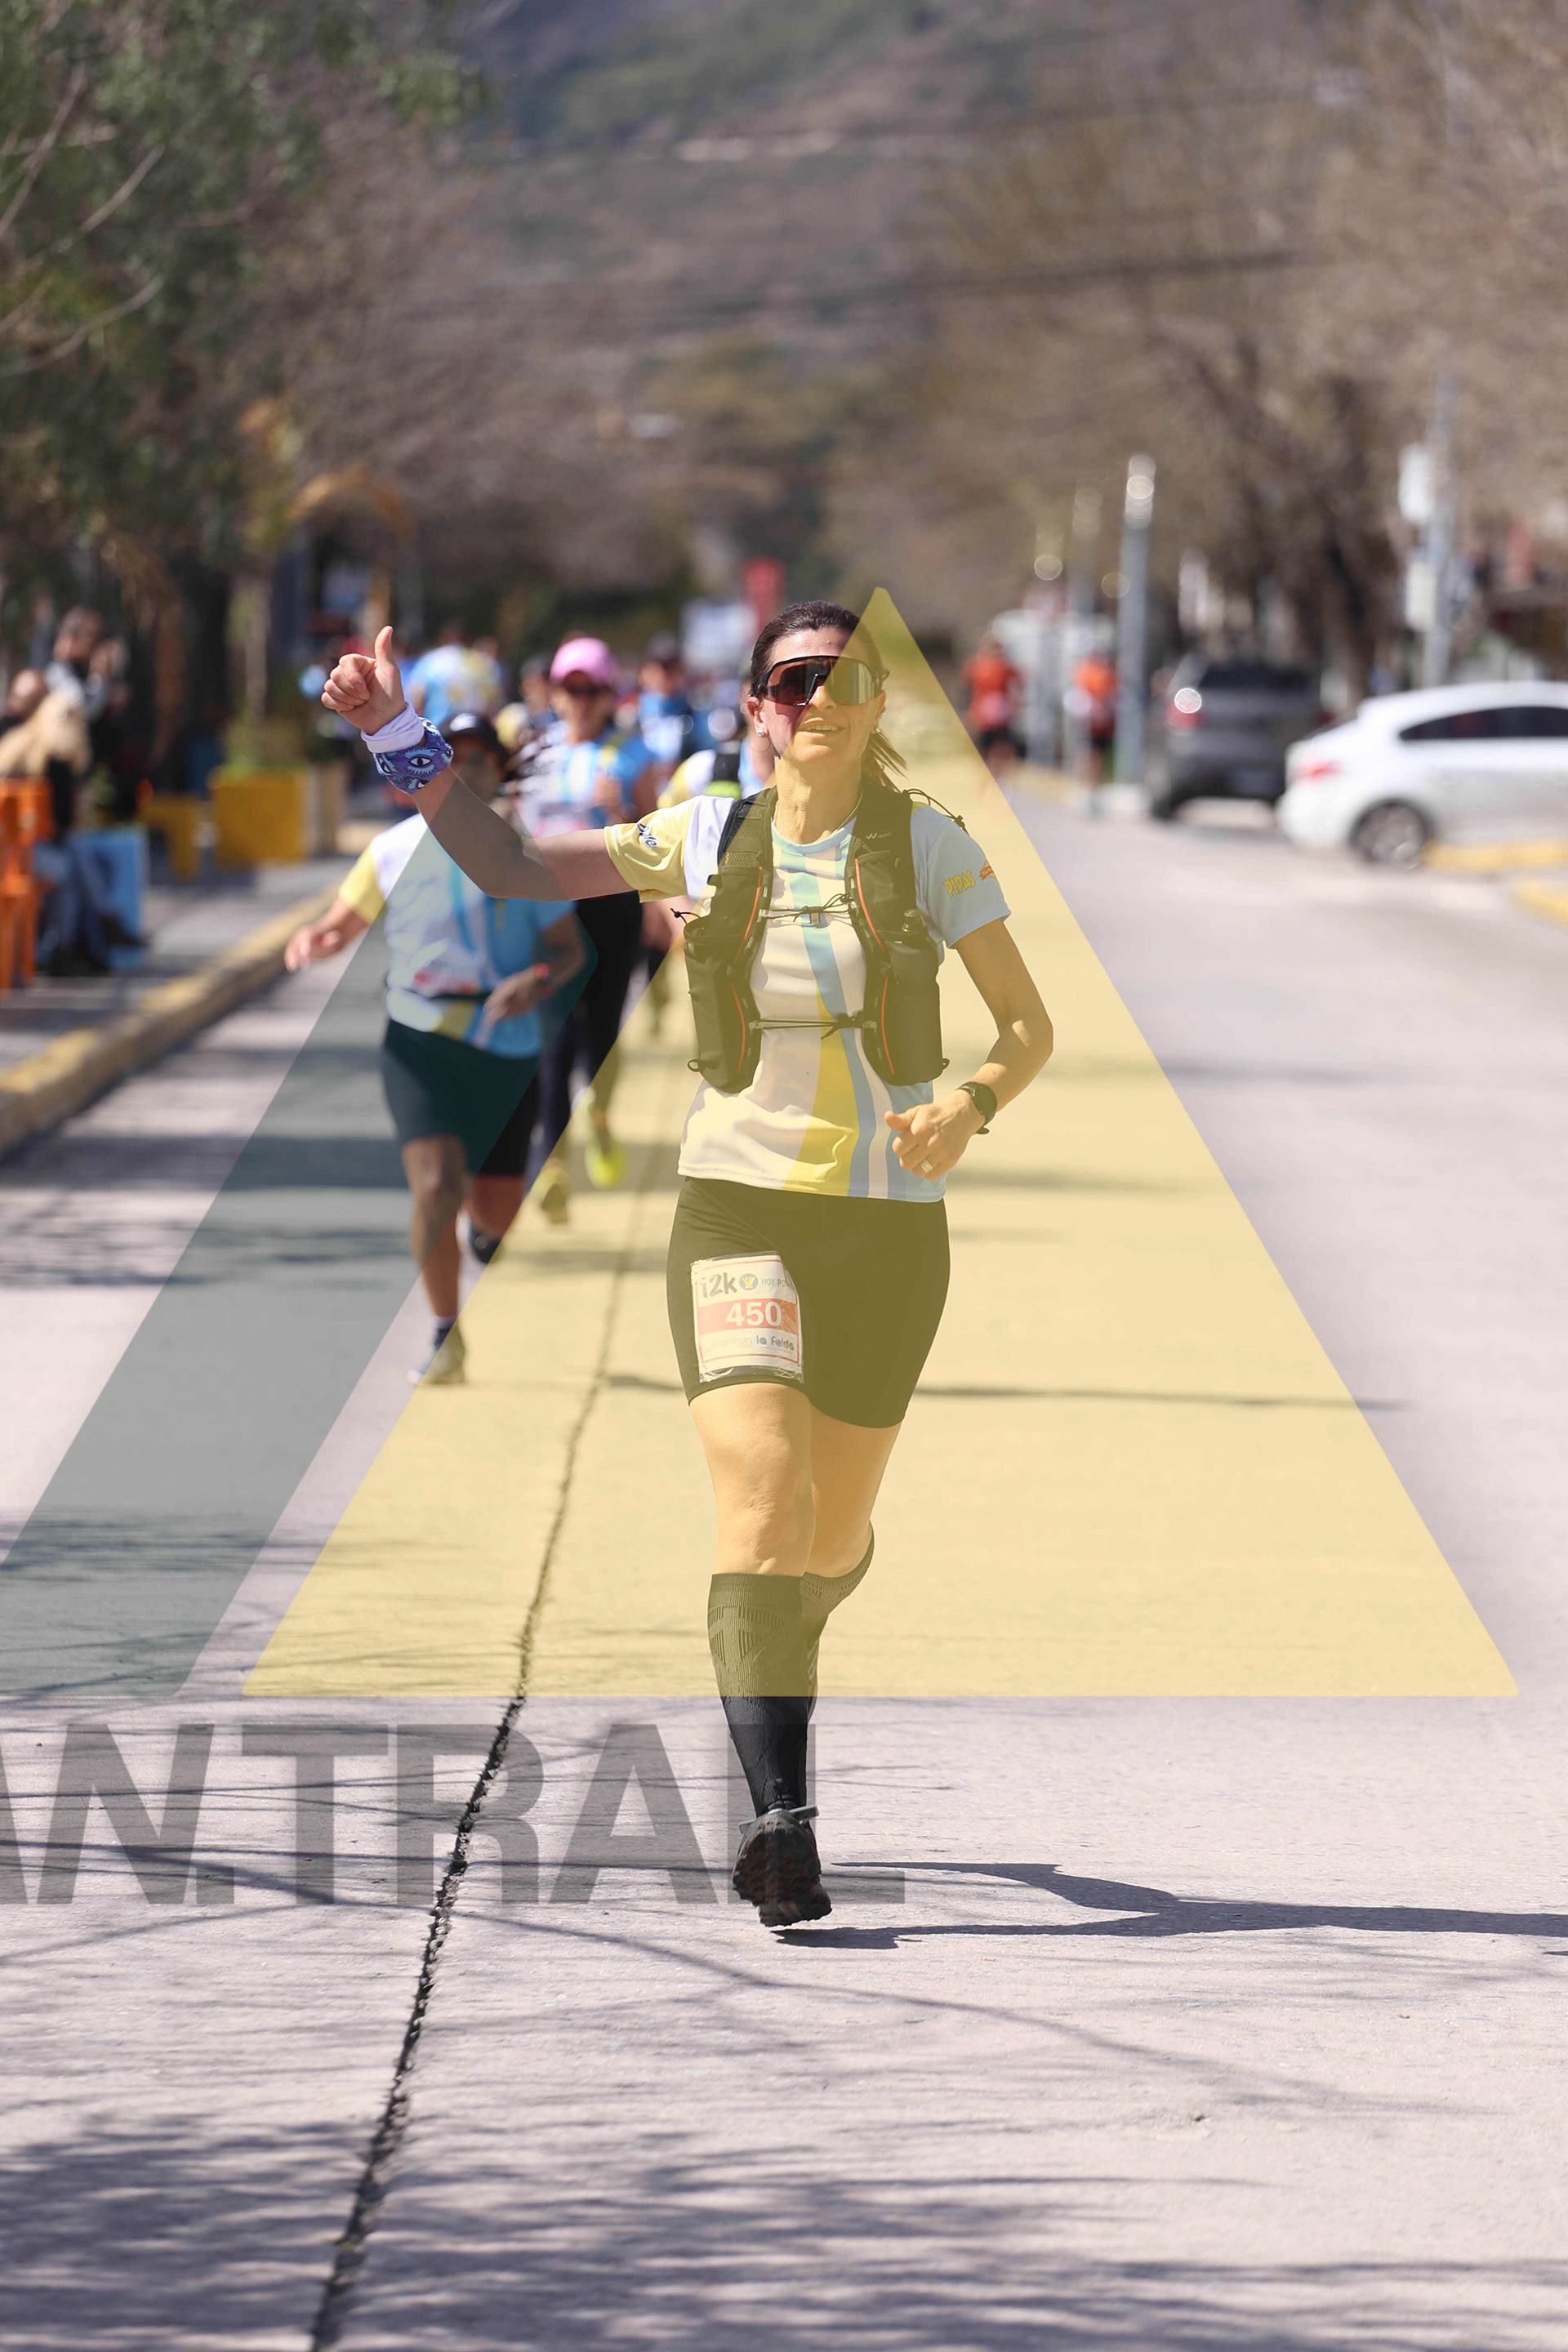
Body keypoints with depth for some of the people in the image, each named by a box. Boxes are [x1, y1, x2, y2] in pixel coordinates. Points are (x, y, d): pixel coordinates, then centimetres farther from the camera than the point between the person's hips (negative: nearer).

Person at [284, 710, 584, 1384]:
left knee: (497, 1212, 5)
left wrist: (539, 980, -17)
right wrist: (315, 941, -13)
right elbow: (347, 920, 11)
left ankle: (485, 1225, 46)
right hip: (421, 1043, -1)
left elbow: (568, 946, 5)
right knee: (437, 1185, -20)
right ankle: (445, 1336, -4)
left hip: (506, 1046, 1)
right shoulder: (396, 851, 2)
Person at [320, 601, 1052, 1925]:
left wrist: (973, 1104, -21)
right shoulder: (710, 839, 1)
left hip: (888, 1222, 0)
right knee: (760, 1501, -21)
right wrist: (400, 742, -4)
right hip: (738, 1207, 0)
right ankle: (783, 1827, -29)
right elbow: (507, 866, 6)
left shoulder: (929, 848, -4)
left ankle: (784, 1638, 54)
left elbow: (1029, 1025, 0)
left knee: (832, 1536, 15)